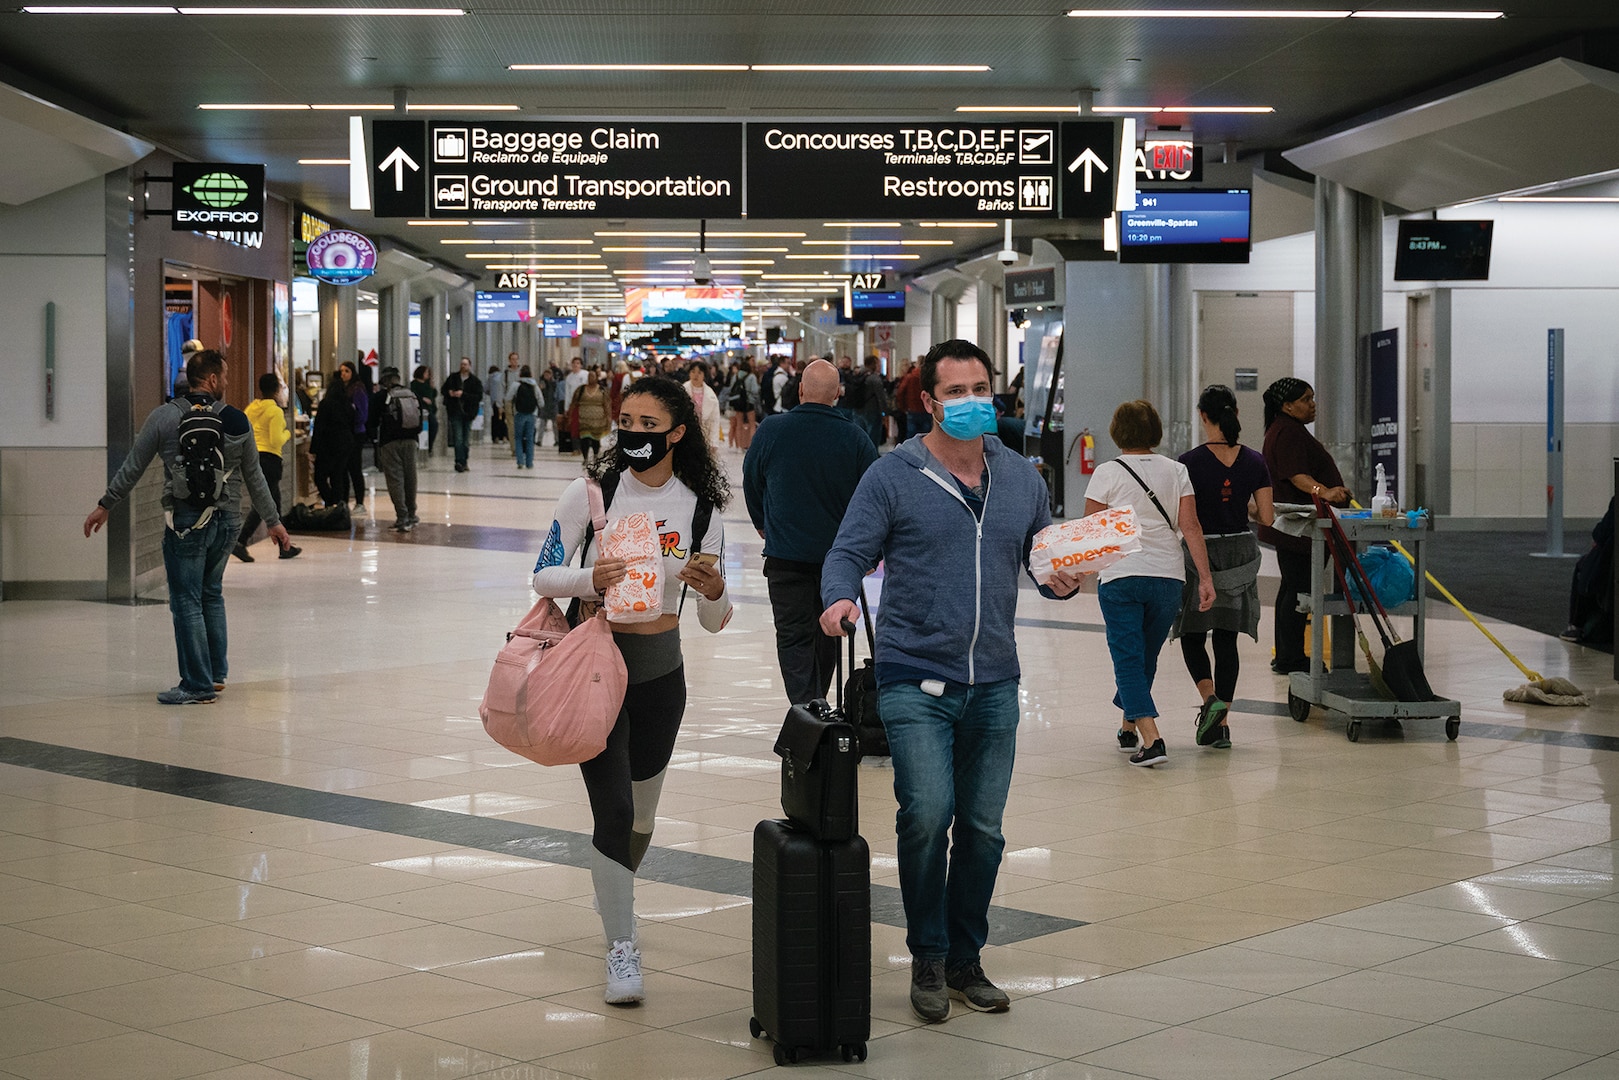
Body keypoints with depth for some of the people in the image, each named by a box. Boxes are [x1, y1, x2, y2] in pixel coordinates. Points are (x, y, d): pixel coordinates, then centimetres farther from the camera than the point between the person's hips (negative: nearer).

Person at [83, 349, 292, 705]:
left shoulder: (165, 417, -5)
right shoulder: (238, 421, 2)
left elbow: (132, 467, -1)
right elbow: (254, 477, 10)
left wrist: (104, 506, 10)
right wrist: (273, 521, 20)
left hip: (186, 522, -4)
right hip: (227, 521, 4)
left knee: (187, 602, 1)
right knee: (212, 594, 20)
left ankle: (198, 686, 0)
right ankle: (216, 673, 24)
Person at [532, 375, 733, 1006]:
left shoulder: (701, 508, -4)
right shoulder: (593, 492, -8)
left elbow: (713, 622, -1)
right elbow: (543, 576, -5)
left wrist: (715, 592, -23)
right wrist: (592, 580, -24)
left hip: (660, 670, 3)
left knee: (641, 814, 17)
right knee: (613, 809, -13)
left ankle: (614, 899, 46)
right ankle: (622, 949, -6)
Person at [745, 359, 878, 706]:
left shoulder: (771, 430, -8)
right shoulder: (855, 437, -7)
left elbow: (751, 483, 7)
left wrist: (763, 523, 26)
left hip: (786, 551, -2)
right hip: (839, 553, 2)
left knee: (794, 635, 1)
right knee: (827, 633, 20)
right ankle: (817, 702, 36)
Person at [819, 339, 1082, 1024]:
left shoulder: (1022, 480, 11)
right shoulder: (893, 478, -2)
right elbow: (849, 552, -3)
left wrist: (1060, 580, -3)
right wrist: (841, 596, -24)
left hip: (994, 683, 4)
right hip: (914, 678, -4)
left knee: (982, 828, 8)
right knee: (927, 812, -16)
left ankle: (965, 961, 24)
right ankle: (927, 959, 3)